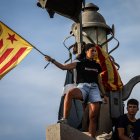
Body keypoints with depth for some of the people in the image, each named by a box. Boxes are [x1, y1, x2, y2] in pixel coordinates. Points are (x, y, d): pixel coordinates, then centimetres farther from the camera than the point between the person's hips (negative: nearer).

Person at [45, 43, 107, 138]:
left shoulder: (97, 66, 22)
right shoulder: (80, 64, 13)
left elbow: (99, 82, 25)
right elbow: (63, 67, 4)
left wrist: (104, 95, 18)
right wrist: (52, 60, -7)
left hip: (94, 88, 3)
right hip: (82, 86, -3)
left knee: (94, 115, -10)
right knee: (70, 93, -38)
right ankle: (65, 120, -38)